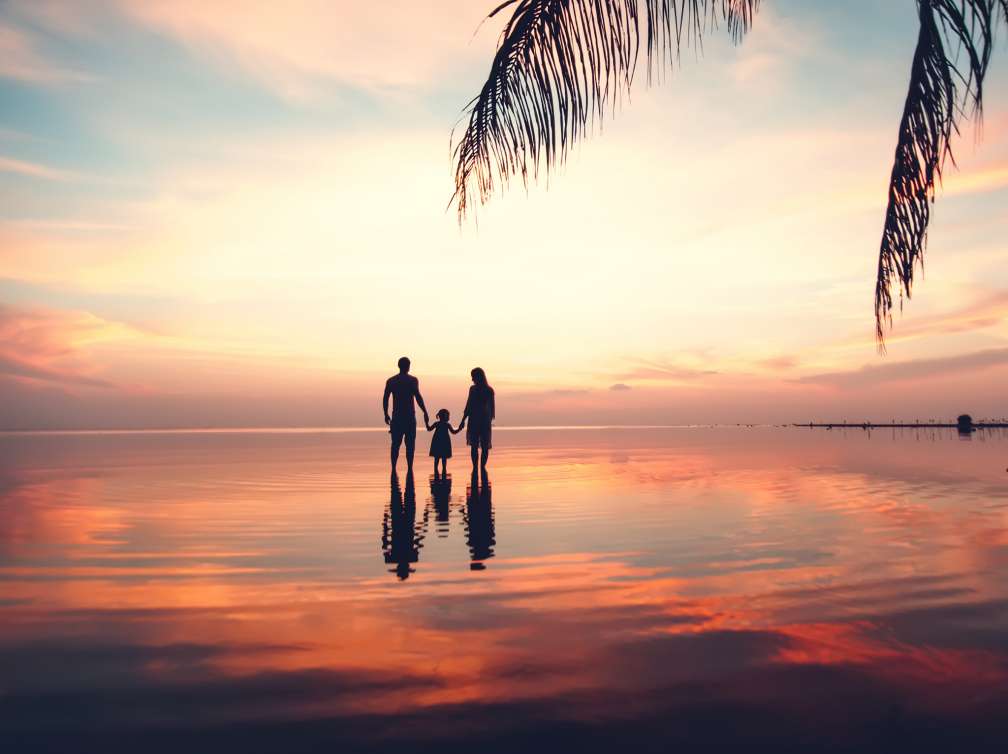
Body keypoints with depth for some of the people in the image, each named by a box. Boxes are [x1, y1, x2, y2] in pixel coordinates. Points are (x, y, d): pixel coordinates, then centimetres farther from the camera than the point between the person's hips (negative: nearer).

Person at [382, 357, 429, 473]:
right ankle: (409, 469, -2)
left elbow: (385, 399, 5)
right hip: (409, 416, -3)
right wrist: (425, 413, -8)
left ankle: (393, 469, 5)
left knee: (395, 444, 9)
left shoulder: (390, 381, 7)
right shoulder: (413, 380, -4)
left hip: (396, 416, 3)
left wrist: (386, 414, 15)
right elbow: (418, 397, -13)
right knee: (410, 444, 2)